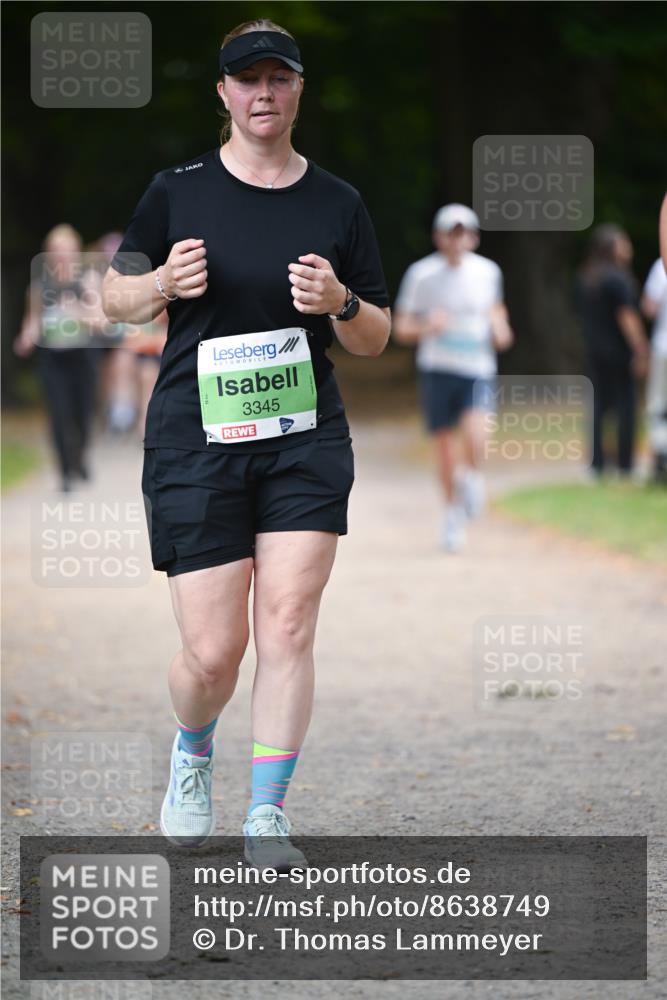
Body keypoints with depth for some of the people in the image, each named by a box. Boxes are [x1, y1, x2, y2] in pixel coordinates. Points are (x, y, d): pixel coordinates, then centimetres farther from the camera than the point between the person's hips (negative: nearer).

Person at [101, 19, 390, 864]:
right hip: (195, 445, -1)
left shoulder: (338, 205, 6)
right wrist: (164, 283, -11)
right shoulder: (177, 192, 2)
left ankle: (267, 817, 0)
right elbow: (115, 295, 11)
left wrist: (341, 304, -12)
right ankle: (192, 750, 31)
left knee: (288, 627, -9)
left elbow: (376, 339, 11)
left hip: (306, 445, 1)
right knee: (212, 653, -3)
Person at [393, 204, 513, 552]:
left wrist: (500, 330, 1)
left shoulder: (487, 272, 4)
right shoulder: (422, 274, -2)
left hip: (478, 369, 0)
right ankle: (453, 511, 24)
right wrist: (427, 328, -20)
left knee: (474, 433, -25)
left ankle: (472, 477, 6)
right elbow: (401, 329, 1)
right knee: (444, 443, 4)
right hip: (437, 369, 0)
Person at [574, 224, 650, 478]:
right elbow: (627, 317, -18)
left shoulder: (583, 278, 9)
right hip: (619, 351, -7)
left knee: (598, 405, 10)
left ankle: (596, 463, 5)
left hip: (594, 350, 7)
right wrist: (640, 352, -15)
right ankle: (625, 465, -2)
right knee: (625, 406, -2)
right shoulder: (618, 278, -15)